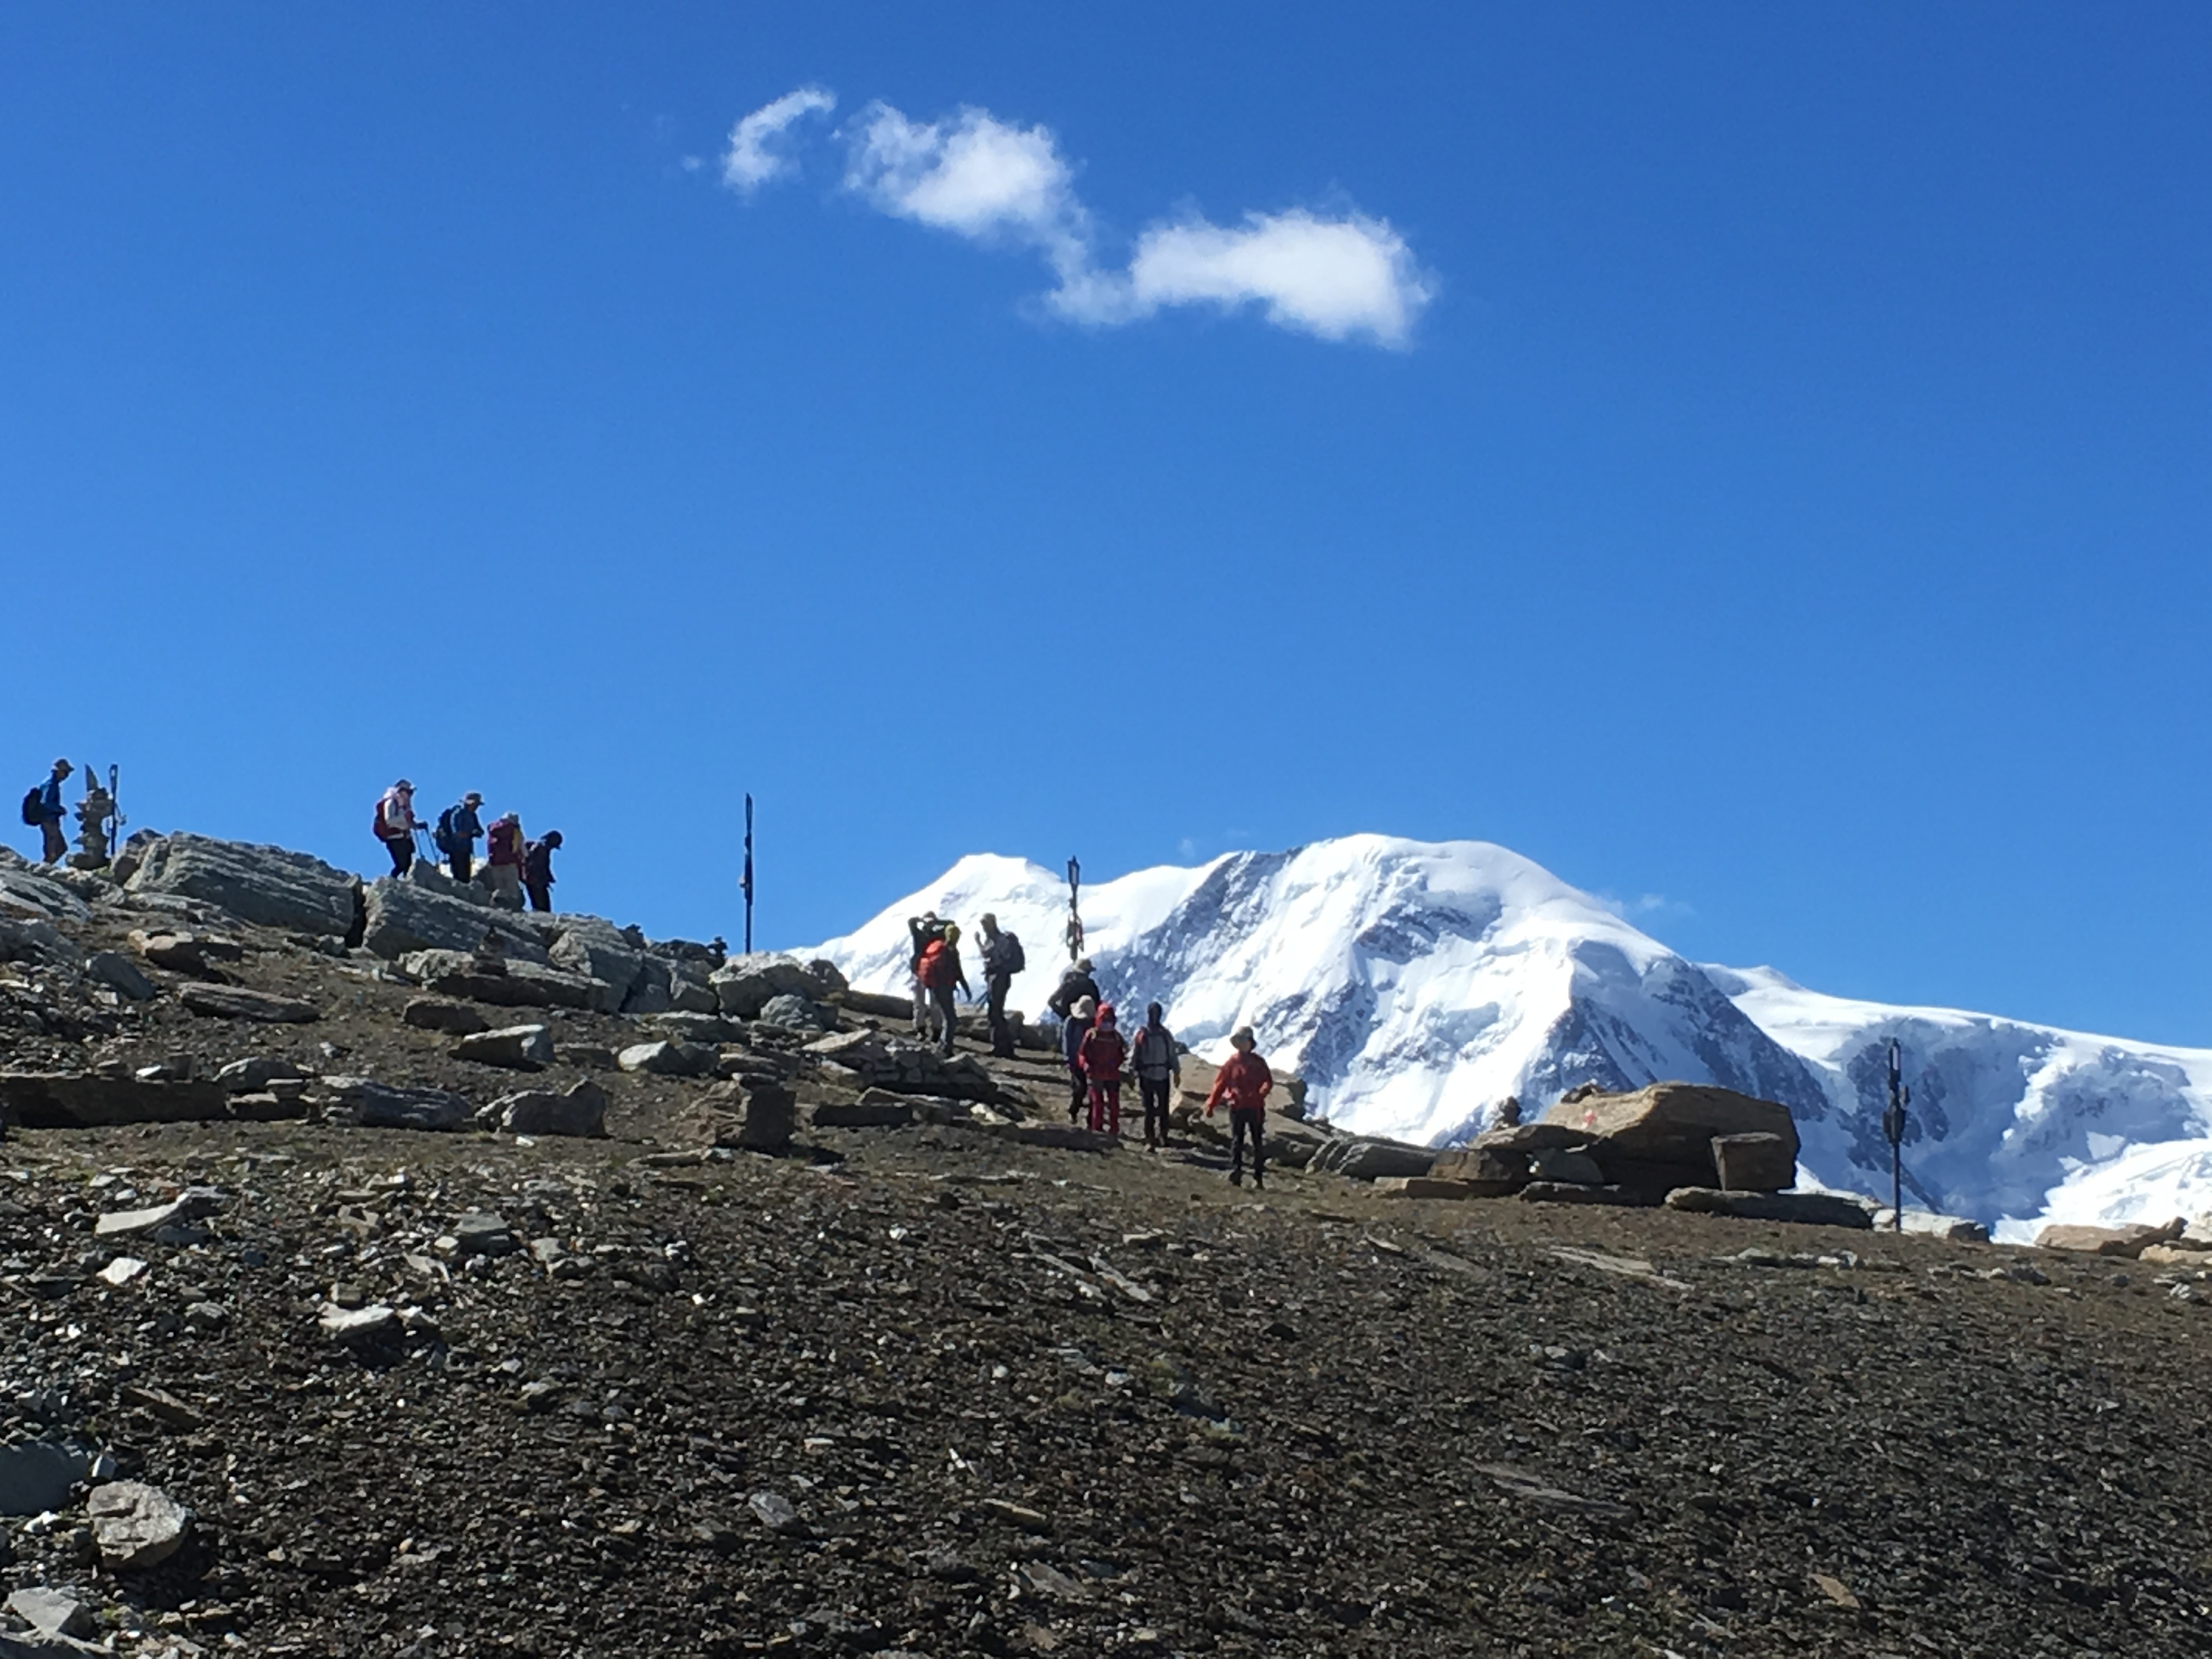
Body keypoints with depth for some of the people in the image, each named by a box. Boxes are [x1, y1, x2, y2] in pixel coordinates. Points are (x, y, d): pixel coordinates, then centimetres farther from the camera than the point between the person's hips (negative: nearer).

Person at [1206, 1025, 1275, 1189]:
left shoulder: (1258, 1062, 2)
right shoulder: (1232, 1063, 3)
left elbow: (1268, 1082, -5)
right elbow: (1220, 1084, 2)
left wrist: (1260, 1094, -26)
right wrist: (1211, 1105, -2)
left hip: (1255, 1108, 0)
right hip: (1236, 1107, 0)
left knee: (1257, 1142, 6)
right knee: (1236, 1142, -2)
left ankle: (1258, 1178, 10)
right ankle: (1235, 1176, -4)